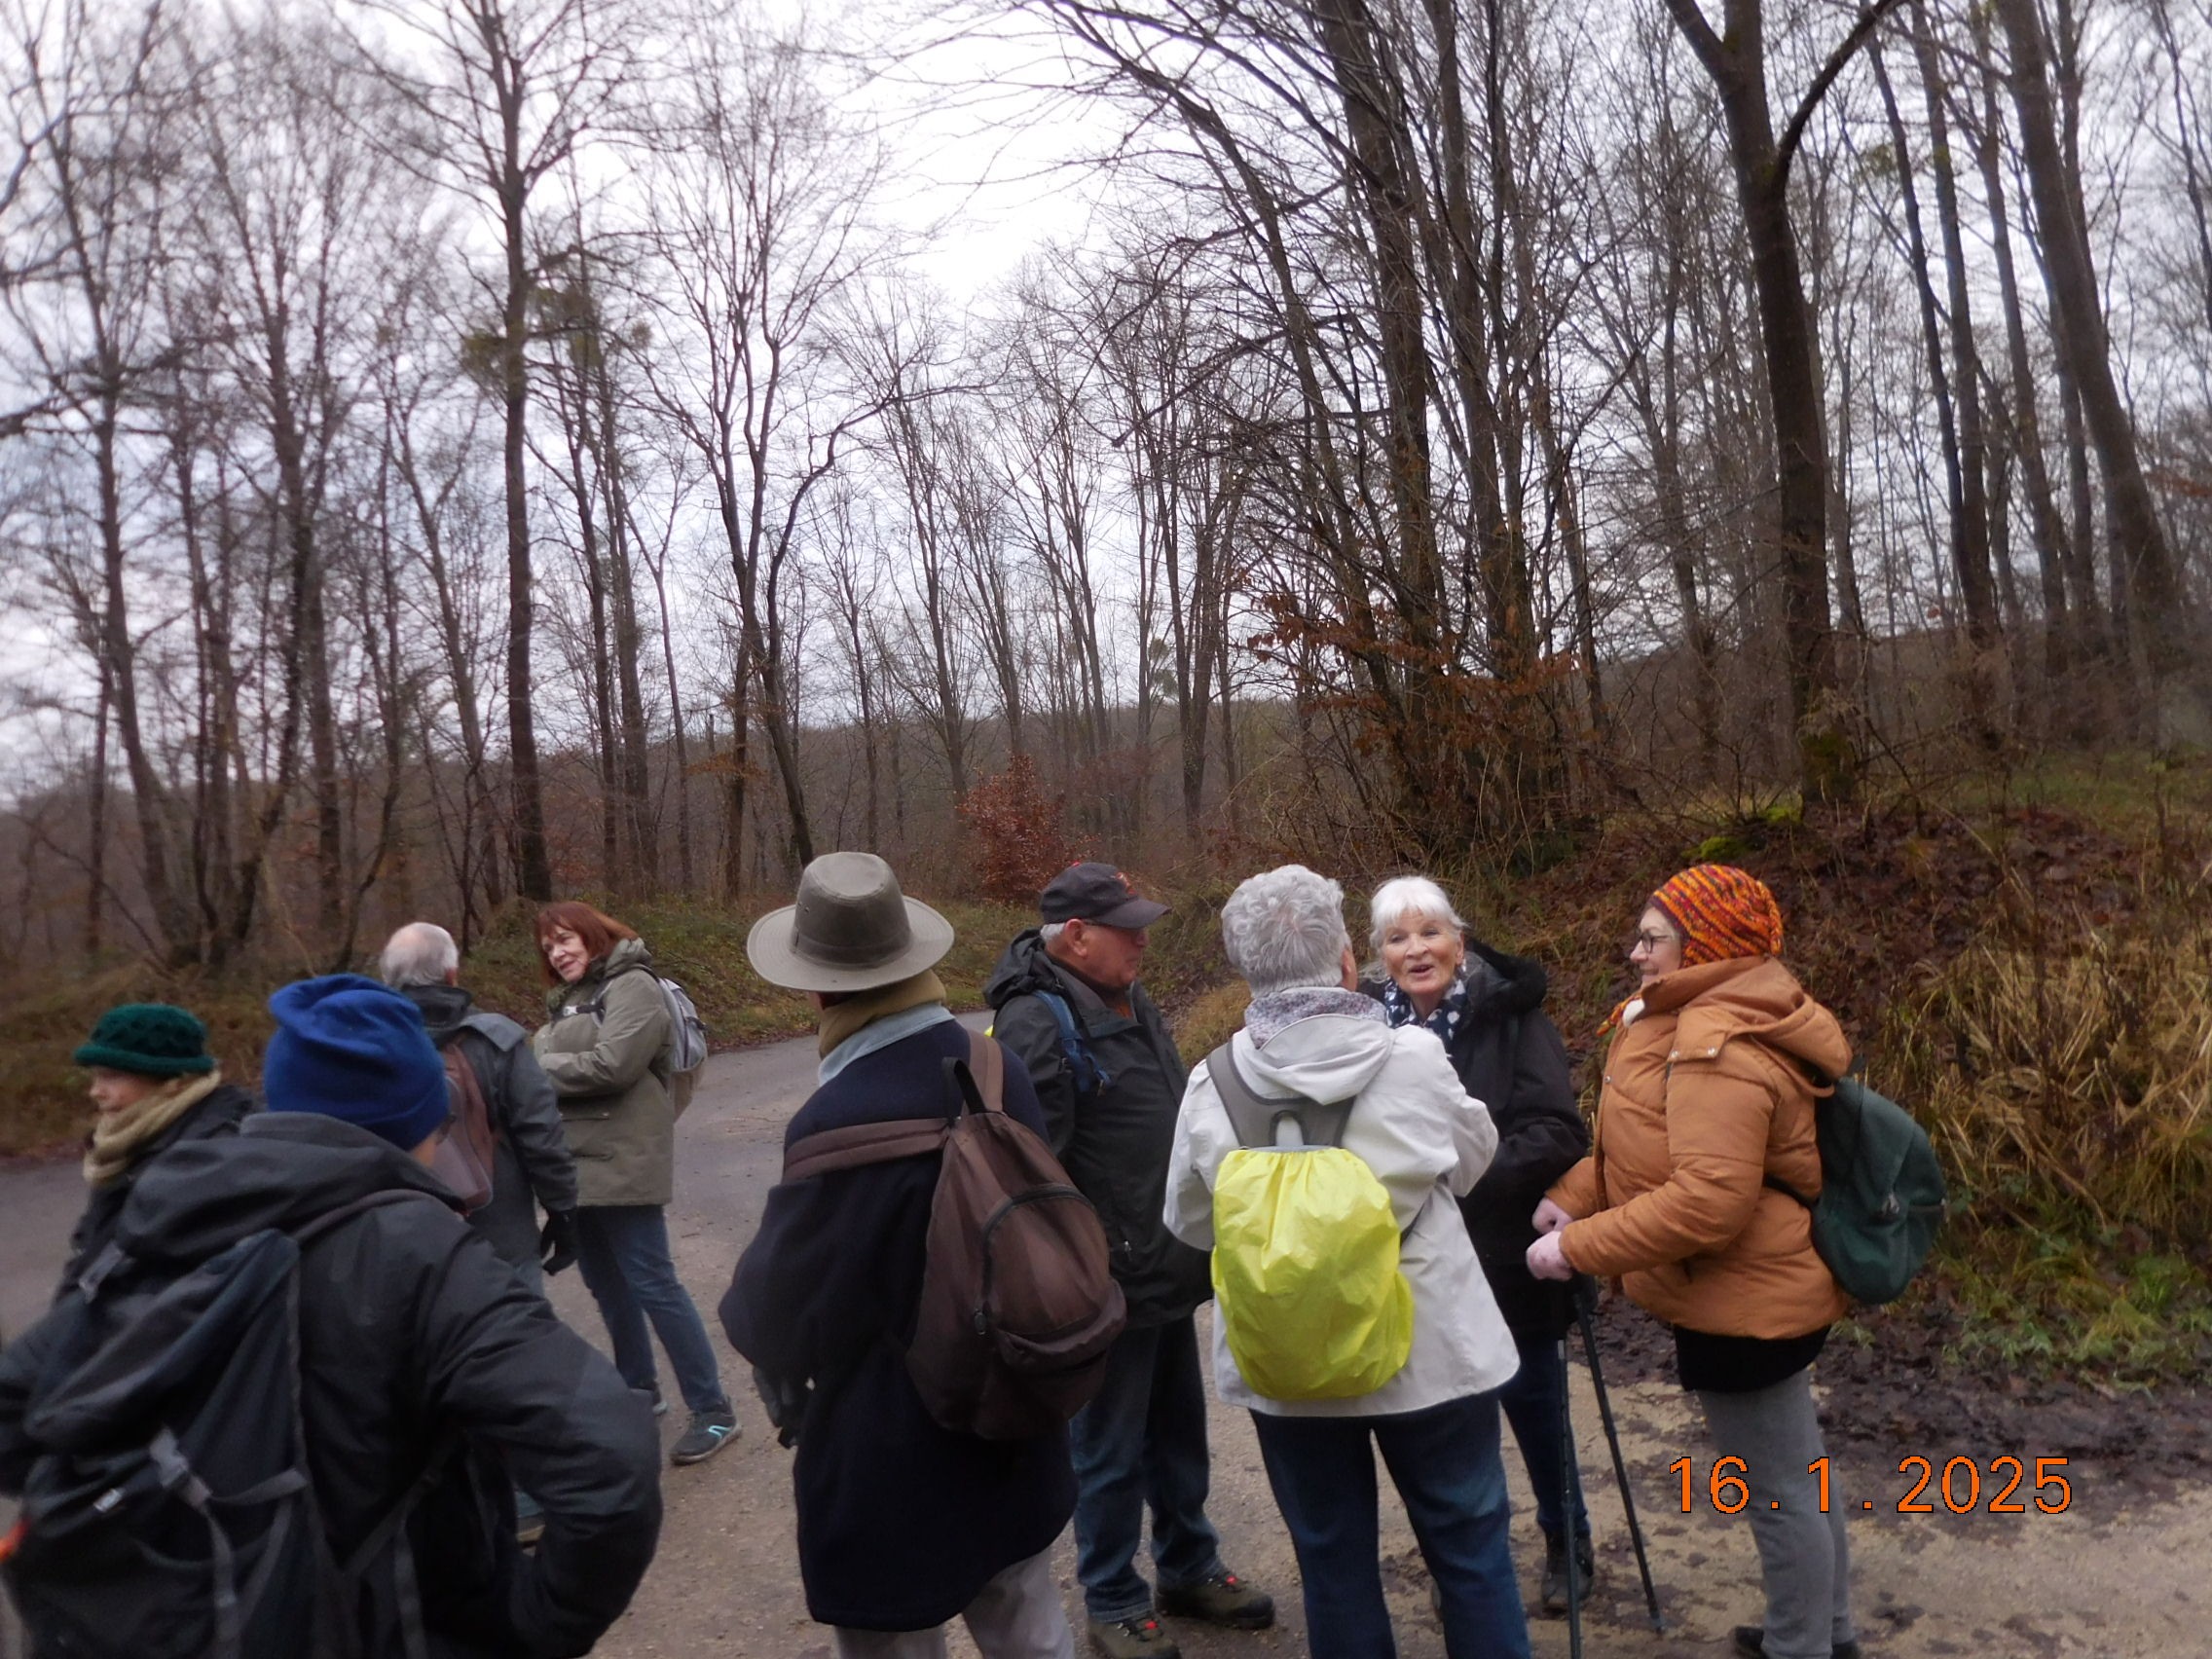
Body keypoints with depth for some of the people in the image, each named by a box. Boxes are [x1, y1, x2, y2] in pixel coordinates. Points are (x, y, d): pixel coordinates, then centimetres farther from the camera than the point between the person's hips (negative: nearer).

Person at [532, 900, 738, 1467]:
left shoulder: (632, 986, -9)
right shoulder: (567, 1001, 18)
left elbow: (611, 1065, -20)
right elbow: (550, 1061, 11)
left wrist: (540, 1067, -10)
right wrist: (536, 1067, -11)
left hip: (621, 1162, -8)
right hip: (576, 1162, 8)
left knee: (652, 1285, -6)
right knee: (607, 1286, 16)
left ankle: (713, 1411, 1)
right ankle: (639, 1390, 32)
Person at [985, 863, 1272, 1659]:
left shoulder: (1129, 1001, 9)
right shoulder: (1037, 1025, -22)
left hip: (1167, 1269, 9)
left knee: (1179, 1433, 23)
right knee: (1110, 1453, 9)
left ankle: (1189, 1568, 41)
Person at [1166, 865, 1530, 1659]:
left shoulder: (1212, 1084, -12)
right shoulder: (1414, 1055, -15)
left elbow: (1190, 1222, 2)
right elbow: (1475, 1159, 4)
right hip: (1429, 1348, -1)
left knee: (1335, 1564, 17)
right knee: (1470, 1550, 17)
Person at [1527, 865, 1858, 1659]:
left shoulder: (1716, 1049, -27)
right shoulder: (1704, 1021, 7)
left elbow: (1708, 1199, -33)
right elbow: (1651, 1147, 10)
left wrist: (1578, 1248, -26)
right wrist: (1576, 1195, -6)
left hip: (1745, 1298, -11)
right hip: (1767, 1287, 11)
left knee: (1778, 1491, 8)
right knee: (1797, 1467, 25)